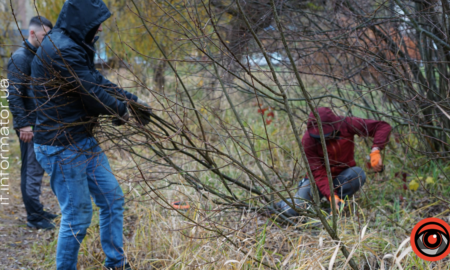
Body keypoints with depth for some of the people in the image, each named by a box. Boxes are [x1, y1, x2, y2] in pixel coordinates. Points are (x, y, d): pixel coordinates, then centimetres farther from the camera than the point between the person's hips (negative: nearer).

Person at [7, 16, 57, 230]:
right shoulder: (21, 57, -12)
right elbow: (13, 94, -17)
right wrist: (23, 124, -20)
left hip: (40, 122, 9)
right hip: (29, 124, -9)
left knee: (36, 168, 14)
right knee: (33, 169, -5)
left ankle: (35, 210, 23)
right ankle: (34, 216, 0)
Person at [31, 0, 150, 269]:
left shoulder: (74, 47, 10)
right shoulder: (61, 50, -23)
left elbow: (97, 80, 16)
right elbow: (91, 93, -19)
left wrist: (133, 100, 10)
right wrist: (121, 110, -2)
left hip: (84, 141, 11)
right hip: (61, 148, -11)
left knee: (112, 199, 15)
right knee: (77, 216, 0)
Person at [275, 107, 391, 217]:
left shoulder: (346, 125, -20)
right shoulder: (308, 141, -22)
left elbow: (384, 127, -19)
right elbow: (318, 174, -24)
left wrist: (375, 151, -35)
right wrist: (331, 195, -39)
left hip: (343, 176, 2)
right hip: (319, 180, -1)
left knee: (358, 173, -34)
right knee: (293, 210, -24)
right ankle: (283, 204, 15)